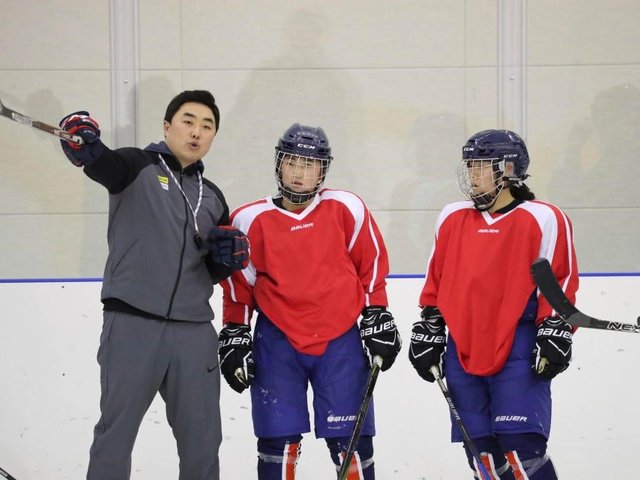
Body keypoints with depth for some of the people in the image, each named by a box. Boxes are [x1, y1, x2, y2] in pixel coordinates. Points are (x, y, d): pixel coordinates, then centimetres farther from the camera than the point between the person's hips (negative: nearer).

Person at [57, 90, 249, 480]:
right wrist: (83, 141, -45)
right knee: (116, 432, -2)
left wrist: (230, 255, 1)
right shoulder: (138, 167, 1)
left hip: (194, 331, 5)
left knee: (202, 438, 10)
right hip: (133, 325, -5)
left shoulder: (213, 198, 19)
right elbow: (104, 165, -22)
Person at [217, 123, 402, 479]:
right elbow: (239, 285, 6)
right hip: (278, 342, 0)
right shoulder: (252, 221, -4)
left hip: (340, 341, 0)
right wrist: (235, 336, 4)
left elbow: (371, 266, 5)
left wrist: (378, 317, 4)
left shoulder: (346, 209, -5)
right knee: (279, 438, 1)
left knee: (350, 437, 2)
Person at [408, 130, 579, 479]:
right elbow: (435, 285, 16)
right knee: (482, 451, 6)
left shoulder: (543, 221, -5)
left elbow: (560, 283, -2)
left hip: (518, 355, -5)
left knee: (522, 445, -14)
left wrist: (554, 334, -10)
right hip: (462, 354, 5)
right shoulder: (452, 218, 9)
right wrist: (428, 333, 13)